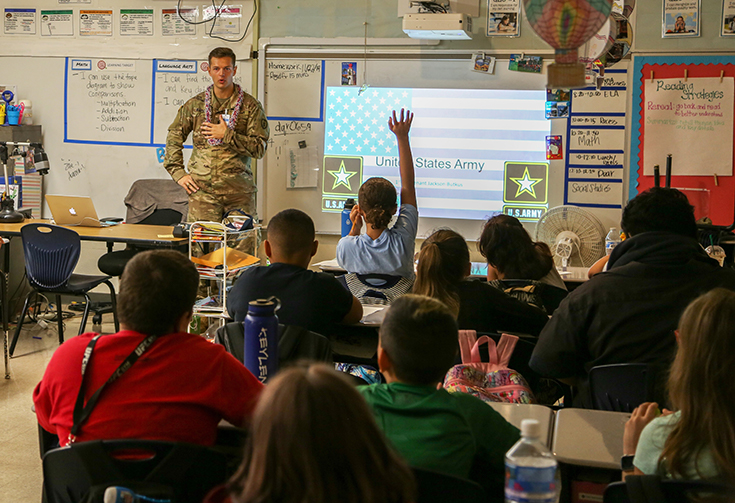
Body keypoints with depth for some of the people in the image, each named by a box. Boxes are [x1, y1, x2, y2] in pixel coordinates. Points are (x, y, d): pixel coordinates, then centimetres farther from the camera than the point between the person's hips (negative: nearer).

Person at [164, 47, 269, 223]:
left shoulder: (250, 106, 4)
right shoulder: (195, 104, 10)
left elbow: (259, 148, -2)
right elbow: (173, 138, 17)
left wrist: (227, 135, -10)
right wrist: (178, 172, 7)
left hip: (239, 190, -1)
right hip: (202, 189, 1)